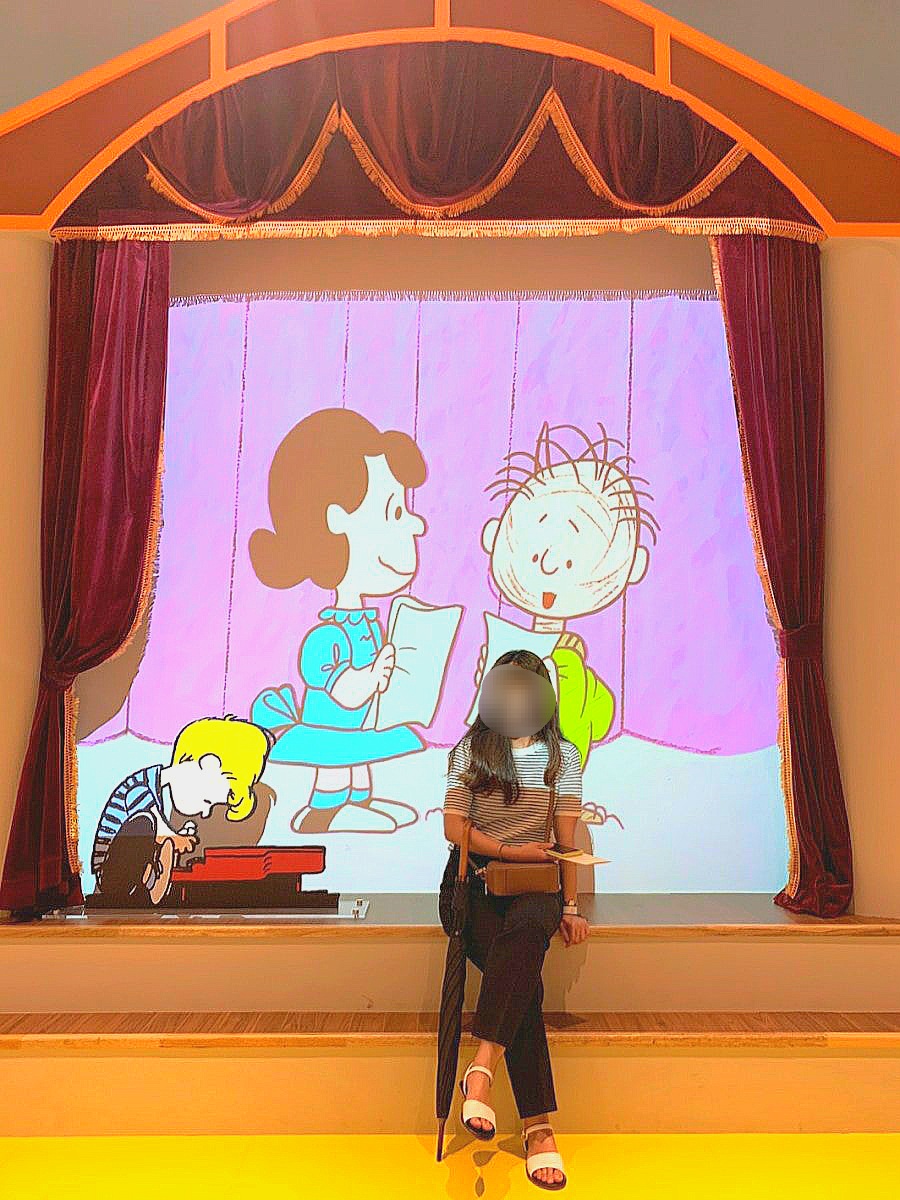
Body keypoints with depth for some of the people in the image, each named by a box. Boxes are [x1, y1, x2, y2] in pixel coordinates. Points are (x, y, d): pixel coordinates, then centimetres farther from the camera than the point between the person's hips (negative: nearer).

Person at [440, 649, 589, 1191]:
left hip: (535, 882, 1)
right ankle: (538, 1127, -29)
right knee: (525, 979, -28)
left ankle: (483, 1066, -42)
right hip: (472, 881, 0)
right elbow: (454, 828, 1)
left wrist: (570, 906, -1)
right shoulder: (471, 750, 7)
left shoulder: (563, 755, 9)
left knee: (524, 935, -38)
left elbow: (567, 838, 6)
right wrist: (510, 850, -10)